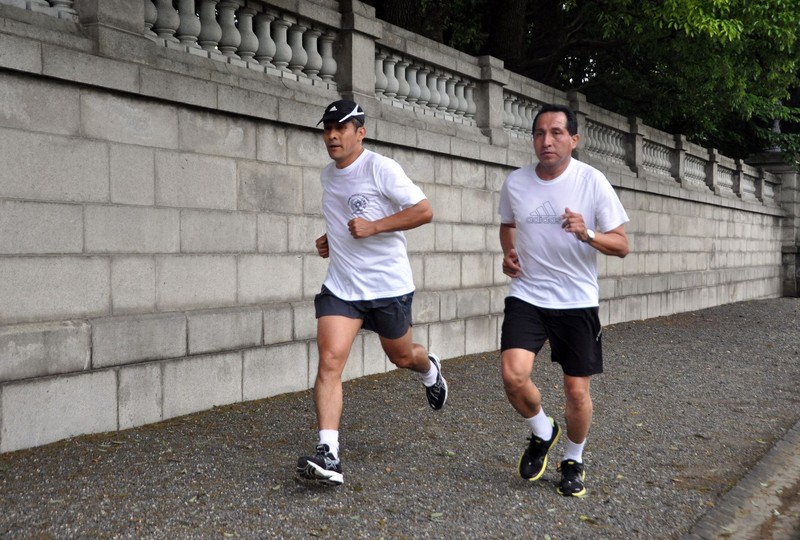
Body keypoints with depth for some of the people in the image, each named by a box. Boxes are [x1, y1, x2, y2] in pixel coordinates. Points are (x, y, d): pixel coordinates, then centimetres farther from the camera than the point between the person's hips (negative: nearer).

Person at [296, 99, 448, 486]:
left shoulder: (381, 168, -13)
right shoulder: (328, 174, 9)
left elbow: (424, 211, -15)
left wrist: (374, 226, -22)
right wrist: (330, 239, 9)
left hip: (388, 284, -4)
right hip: (341, 286, 5)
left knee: (401, 357, 15)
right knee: (329, 360, -13)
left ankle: (430, 371, 53)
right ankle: (328, 456, -15)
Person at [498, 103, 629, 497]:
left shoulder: (592, 181, -10)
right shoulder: (515, 183, -1)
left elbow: (621, 245, -7)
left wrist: (587, 235, -26)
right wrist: (507, 253, 1)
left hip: (577, 301, -1)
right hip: (527, 295, 2)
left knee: (577, 390, 5)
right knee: (514, 376, -16)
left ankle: (573, 461, 32)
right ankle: (542, 432, 16)